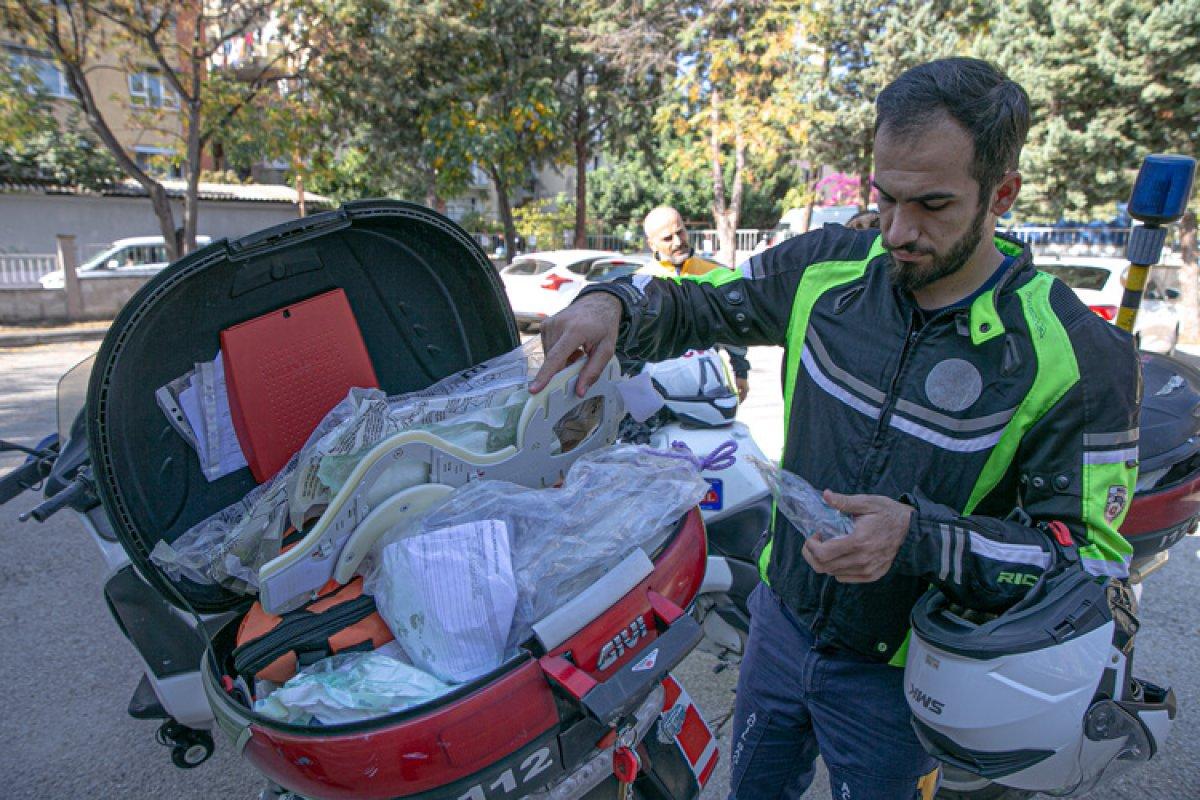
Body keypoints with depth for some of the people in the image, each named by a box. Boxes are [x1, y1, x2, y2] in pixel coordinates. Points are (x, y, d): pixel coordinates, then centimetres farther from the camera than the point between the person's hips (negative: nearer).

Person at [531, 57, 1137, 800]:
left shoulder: (1084, 359, -20)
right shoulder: (830, 266, -11)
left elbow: (1094, 559, -17)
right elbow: (696, 305, -1)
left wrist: (918, 536, -34)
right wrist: (611, 303, -23)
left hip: (901, 676, -3)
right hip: (783, 618, 4)